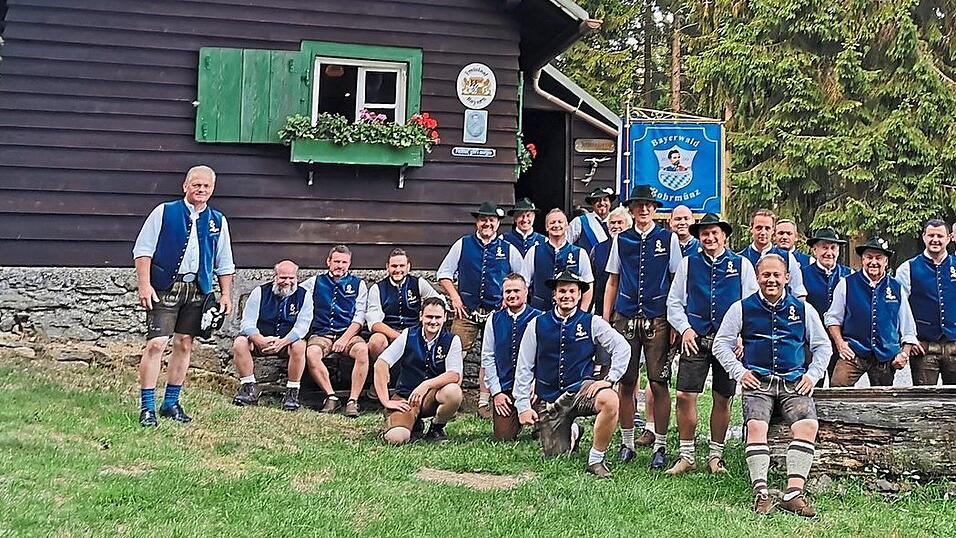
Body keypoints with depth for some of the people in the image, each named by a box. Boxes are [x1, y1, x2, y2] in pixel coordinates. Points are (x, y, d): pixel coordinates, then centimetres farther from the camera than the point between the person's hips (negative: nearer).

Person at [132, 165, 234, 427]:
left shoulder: (218, 221, 10)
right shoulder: (164, 212, -1)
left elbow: (224, 263, 17)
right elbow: (143, 249, -2)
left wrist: (226, 294, 10)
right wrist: (144, 284, -10)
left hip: (197, 290, 4)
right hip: (164, 287, -4)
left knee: (184, 345, 9)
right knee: (155, 344, -10)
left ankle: (171, 403, 21)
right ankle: (147, 407, -4)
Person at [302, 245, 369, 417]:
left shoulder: (358, 284, 13)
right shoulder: (315, 282, 17)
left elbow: (359, 317, 4)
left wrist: (344, 339, -10)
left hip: (348, 334, 0)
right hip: (321, 334, 1)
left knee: (362, 349, -34)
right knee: (311, 353, -34)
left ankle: (353, 401, -31)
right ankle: (331, 396, -25)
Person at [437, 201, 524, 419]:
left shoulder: (508, 250, 7)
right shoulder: (462, 245, 6)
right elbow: (444, 274, 10)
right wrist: (455, 298, -1)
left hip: (496, 312, 1)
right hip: (466, 311, -1)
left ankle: (484, 404, 11)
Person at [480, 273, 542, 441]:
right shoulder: (494, 320, 4)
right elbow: (487, 358, 6)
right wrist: (496, 392, 0)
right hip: (504, 388, 2)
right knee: (503, 437, -5)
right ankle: (515, 420, 28)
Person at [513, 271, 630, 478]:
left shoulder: (592, 323, -1)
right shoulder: (537, 325, 1)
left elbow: (622, 348, -1)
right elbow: (523, 368, 3)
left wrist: (609, 380, -13)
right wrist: (523, 406, -2)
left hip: (581, 389, -1)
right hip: (548, 399, 1)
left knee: (609, 400, -35)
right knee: (556, 458, -2)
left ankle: (596, 459, -15)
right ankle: (572, 434, 36)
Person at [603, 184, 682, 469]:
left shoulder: (668, 239, 4)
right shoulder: (621, 240, 10)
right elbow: (612, 281, 14)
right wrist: (605, 320, 8)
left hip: (657, 319, -2)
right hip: (625, 318, 2)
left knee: (658, 382, -2)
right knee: (626, 382, 5)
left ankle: (660, 446, 7)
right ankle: (627, 443, 16)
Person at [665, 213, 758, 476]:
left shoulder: (742, 265, 8)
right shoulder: (688, 264, 11)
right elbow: (674, 302, 11)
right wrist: (685, 328, -2)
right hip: (695, 339, 0)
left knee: (723, 399, 5)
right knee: (685, 396, -7)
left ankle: (716, 455, 19)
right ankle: (687, 455, 5)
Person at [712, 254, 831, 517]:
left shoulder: (803, 309, 14)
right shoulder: (742, 308, 10)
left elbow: (823, 346, 21)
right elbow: (721, 344, 11)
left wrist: (812, 376, 6)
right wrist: (739, 372, -1)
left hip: (794, 383, 1)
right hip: (757, 381, -1)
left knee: (808, 424, -27)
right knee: (756, 425, -30)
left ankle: (794, 493, -28)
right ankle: (761, 493, -30)